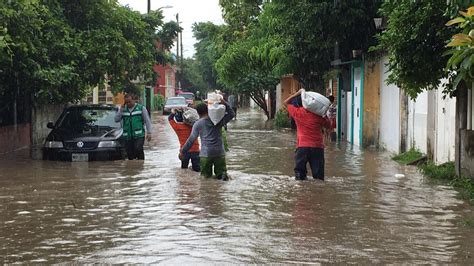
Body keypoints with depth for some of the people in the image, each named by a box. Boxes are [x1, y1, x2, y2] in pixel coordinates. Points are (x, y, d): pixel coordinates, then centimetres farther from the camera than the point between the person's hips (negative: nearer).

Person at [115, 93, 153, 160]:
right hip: (127, 137, 3)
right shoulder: (123, 109, 13)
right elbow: (116, 119, 5)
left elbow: (147, 121, 4)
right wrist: (121, 110, -5)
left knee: (138, 149, -24)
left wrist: (149, 132, -4)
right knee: (130, 155, 2)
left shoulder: (141, 108, 5)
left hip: (139, 136, -3)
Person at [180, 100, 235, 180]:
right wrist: (225, 103, 8)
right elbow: (231, 114, 20)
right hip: (220, 153, 2)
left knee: (206, 175, 8)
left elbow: (191, 139, 0)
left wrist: (182, 151, 8)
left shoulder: (198, 124, 1)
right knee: (220, 174, 11)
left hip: (205, 154, -2)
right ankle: (223, 174, -20)